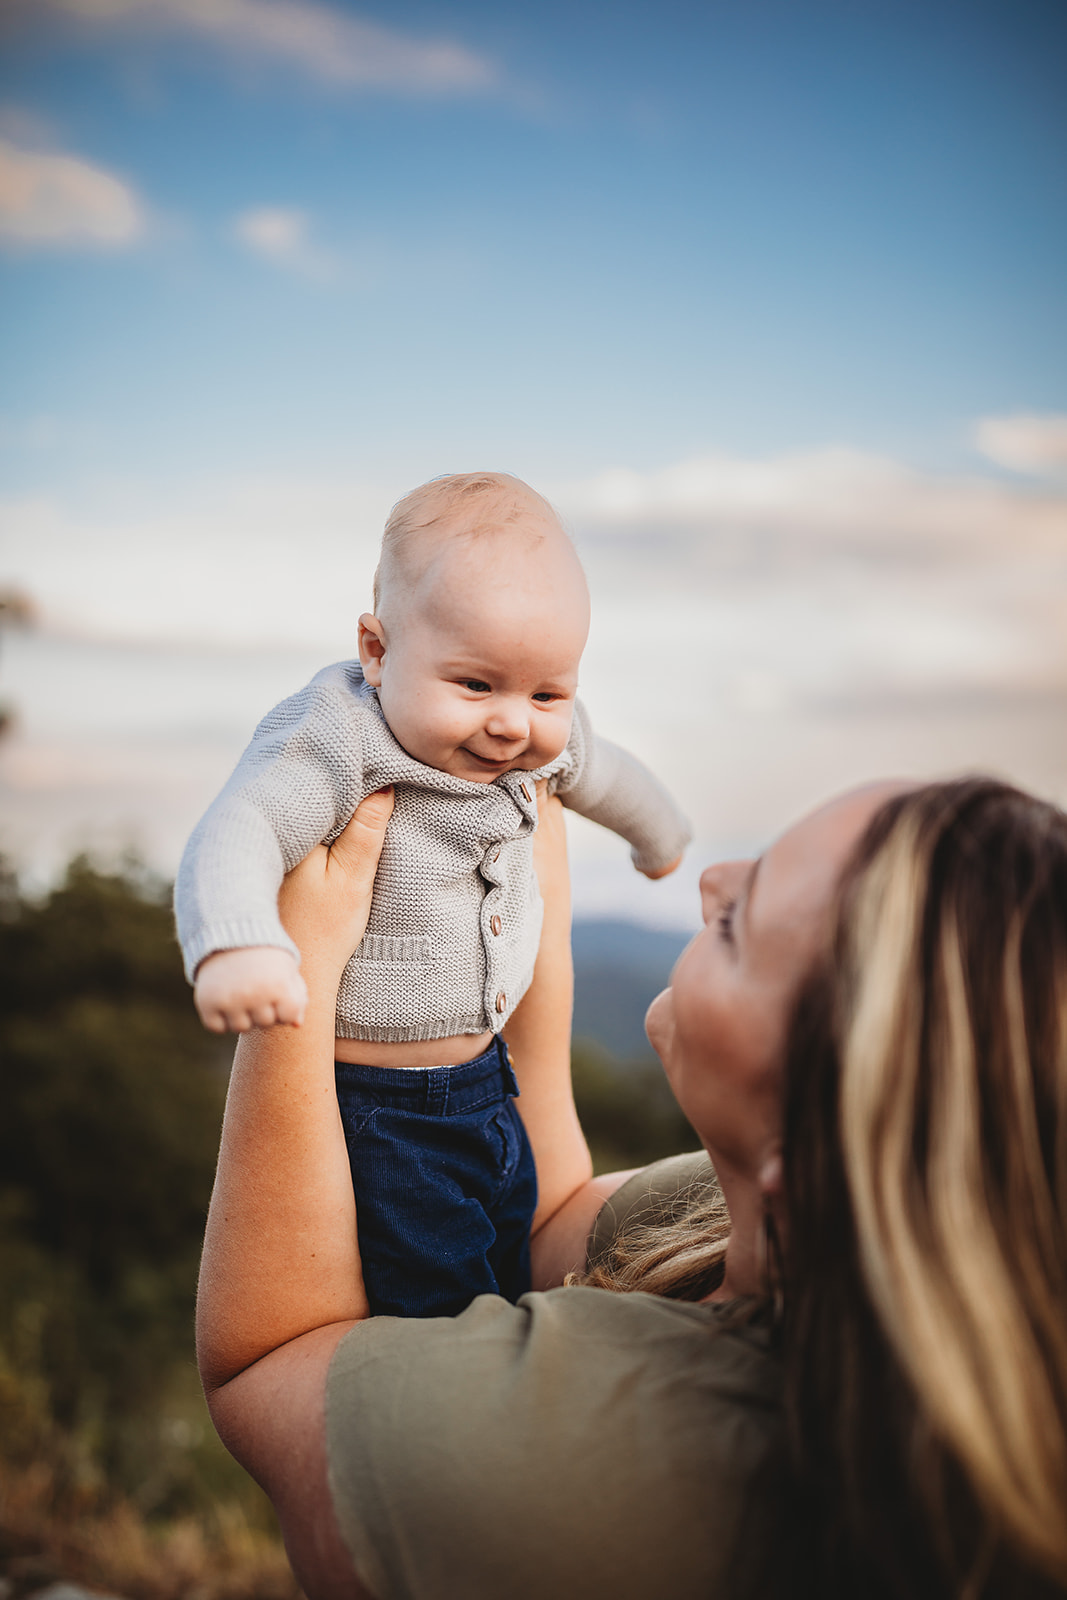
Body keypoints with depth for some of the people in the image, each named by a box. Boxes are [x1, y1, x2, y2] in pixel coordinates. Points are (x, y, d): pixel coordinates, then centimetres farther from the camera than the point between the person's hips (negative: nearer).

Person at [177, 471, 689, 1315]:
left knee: (514, 1269, 22)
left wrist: (662, 837, 38)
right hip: (371, 1109, -7)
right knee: (432, 1299, -3)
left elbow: (605, 773, 18)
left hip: (485, 1079, 7)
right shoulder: (335, 745, -26)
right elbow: (238, 833, -39)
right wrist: (235, 945, -59)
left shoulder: (543, 738, -3)